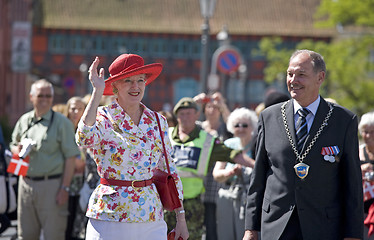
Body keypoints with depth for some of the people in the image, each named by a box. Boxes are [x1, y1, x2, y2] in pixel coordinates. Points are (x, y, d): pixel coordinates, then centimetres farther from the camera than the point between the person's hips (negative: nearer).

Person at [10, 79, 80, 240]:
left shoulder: (61, 122, -4)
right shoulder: (24, 120, 11)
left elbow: (70, 158, -7)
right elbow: (13, 145, 24)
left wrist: (65, 188, -13)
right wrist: (18, 150, -2)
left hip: (52, 184, -5)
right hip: (26, 183, 5)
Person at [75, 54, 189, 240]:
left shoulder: (158, 121, 10)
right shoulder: (103, 118, -3)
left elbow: (169, 170, 15)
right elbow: (84, 139, -27)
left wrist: (181, 219, 12)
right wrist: (97, 92, -23)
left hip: (152, 221, 4)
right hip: (110, 216, -4)